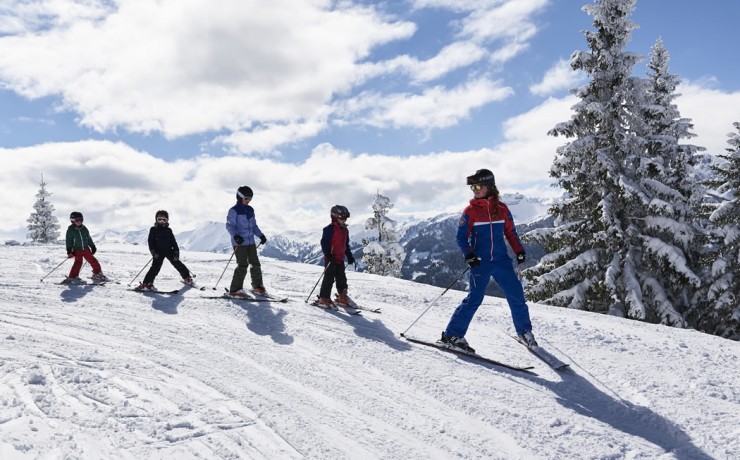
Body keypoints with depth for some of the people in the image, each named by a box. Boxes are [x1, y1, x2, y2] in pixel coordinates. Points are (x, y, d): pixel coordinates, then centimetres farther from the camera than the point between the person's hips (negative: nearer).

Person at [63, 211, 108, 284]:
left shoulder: (84, 228, 7)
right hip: (77, 250, -5)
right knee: (78, 262, -20)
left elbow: (89, 238, 17)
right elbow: (68, 241, -4)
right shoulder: (70, 230, -5)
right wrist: (69, 251, -12)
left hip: (86, 249, 5)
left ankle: (97, 274, 22)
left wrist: (93, 247, 16)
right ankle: (72, 277, -15)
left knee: (93, 261, 6)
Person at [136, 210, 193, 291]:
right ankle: (147, 283, -12)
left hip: (169, 251, 2)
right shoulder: (153, 229, 2)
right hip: (159, 252, -2)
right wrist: (153, 252, -12)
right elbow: (151, 241, -1)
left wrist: (176, 252, -2)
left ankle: (187, 277, 23)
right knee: (155, 267, -13)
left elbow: (173, 242, 7)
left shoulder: (168, 230, 7)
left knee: (178, 264, 7)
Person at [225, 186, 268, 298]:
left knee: (255, 264, 10)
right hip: (239, 242, -7)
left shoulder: (250, 210, 15)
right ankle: (235, 290, -6)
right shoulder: (234, 210, -6)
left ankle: (257, 286, 25)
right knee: (243, 265, -12)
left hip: (250, 242, 7)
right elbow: (229, 225, -11)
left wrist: (261, 235, 10)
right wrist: (235, 236, -27)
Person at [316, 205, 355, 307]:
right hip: (331, 258, -8)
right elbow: (324, 242, -15)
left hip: (340, 259, 8)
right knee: (329, 278, -7)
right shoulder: (330, 229, -11)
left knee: (341, 278, 12)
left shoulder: (345, 230, 14)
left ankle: (342, 297, 22)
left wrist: (349, 256, 17)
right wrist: (328, 254, -23)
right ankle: (323, 298, -1)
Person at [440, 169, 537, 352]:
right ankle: (452, 334, -1)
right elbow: (461, 236, -1)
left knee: (516, 295, 3)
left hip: (501, 260, 3)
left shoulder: (501, 208, 6)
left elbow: (510, 232, 14)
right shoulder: (470, 211, -1)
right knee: (475, 297, -10)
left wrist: (519, 250, 1)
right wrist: (468, 254, -17)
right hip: (480, 262, -3)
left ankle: (524, 332, 23)